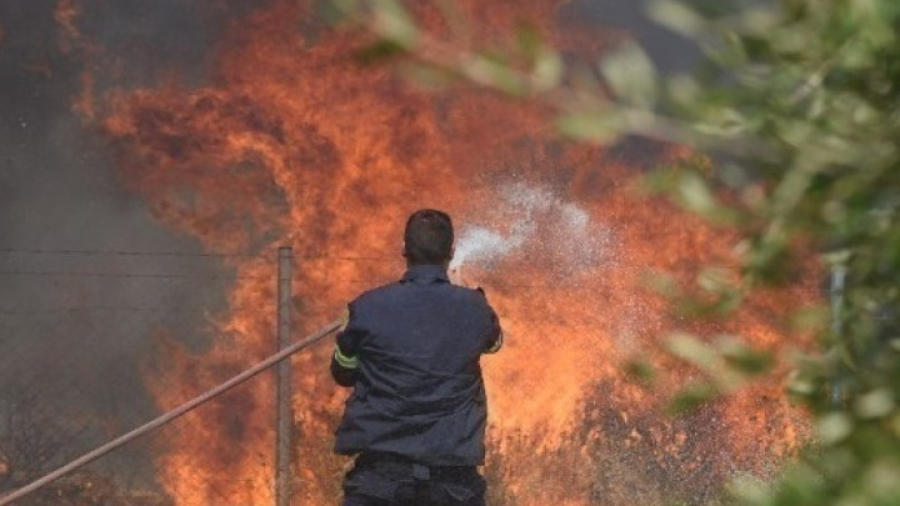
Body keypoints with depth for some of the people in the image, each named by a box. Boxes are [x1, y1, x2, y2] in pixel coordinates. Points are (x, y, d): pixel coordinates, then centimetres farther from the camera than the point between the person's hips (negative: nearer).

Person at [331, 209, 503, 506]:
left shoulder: (370, 308, -4)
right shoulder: (474, 310, 2)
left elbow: (342, 372, 12)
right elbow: (494, 340, 27)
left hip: (381, 470, -1)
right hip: (452, 472, 1)